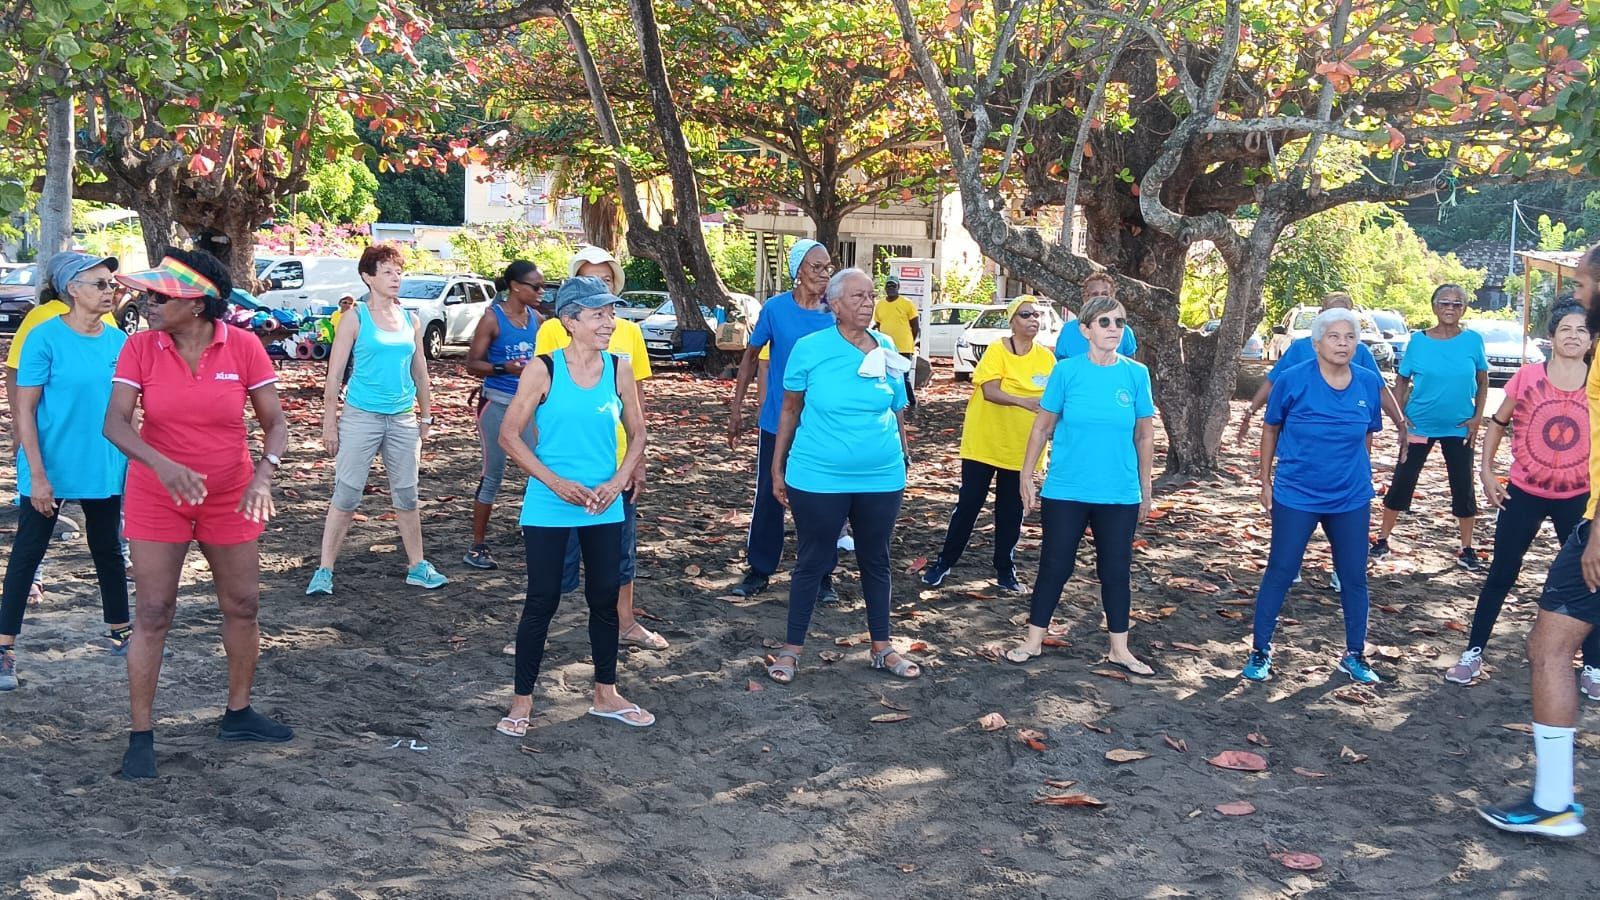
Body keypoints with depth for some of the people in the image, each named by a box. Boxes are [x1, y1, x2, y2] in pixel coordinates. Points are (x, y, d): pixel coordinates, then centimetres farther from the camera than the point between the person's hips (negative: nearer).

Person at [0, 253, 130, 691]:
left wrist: (133, 462, 9)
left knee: (108, 551, 16)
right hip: (49, 469, -5)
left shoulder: (118, 341, 1)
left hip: (104, 469, 5)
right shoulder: (45, 338, -13)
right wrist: (37, 475, -16)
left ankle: (120, 632, 30)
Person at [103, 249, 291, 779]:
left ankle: (238, 714, 30)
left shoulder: (244, 347, -11)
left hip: (230, 498, 2)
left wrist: (264, 473, -26)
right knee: (153, 614, 0)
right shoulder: (140, 348, -10)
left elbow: (274, 423, -7)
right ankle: (141, 736, 11)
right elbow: (115, 423, -17)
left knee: (243, 606, 11)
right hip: (156, 497, -1)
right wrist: (162, 464, -36)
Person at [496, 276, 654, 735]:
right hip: (548, 508, -4)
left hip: (604, 508, 4)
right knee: (541, 603, 3)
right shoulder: (543, 370, -11)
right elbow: (510, 435, -8)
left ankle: (606, 694, 28)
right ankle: (521, 701, 16)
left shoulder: (619, 370, -1)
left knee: (605, 598, 13)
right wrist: (555, 482, -16)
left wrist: (617, 482, -8)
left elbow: (637, 433, 8)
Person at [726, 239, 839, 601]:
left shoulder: (835, 314, -4)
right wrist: (736, 408, 2)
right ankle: (759, 571, 21)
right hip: (777, 423, -1)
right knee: (768, 497, 7)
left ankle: (822, 576, 20)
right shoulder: (776, 308, -6)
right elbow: (751, 356, 3)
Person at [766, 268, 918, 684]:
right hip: (818, 478, -3)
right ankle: (792, 649, 20)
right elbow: (790, 411, 0)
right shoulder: (809, 348, -8)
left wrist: (903, 457, 14)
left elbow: (896, 412, 11)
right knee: (812, 562, 7)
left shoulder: (887, 349, 0)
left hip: (881, 478, 3)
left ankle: (881, 648, 28)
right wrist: (778, 468, 2)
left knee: (876, 562, 15)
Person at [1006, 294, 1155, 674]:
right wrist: (1026, 477, -1)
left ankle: (1120, 650, 24)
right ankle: (1033, 641, 21)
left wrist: (1145, 490, 8)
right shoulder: (1067, 371, -7)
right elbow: (1042, 427, 0)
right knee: (1055, 566, 7)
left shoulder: (1136, 374, -2)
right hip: (1065, 491, -1)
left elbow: (1145, 437, 5)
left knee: (1116, 570, 10)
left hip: (1120, 496, 1)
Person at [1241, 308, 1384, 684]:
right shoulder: (1293, 380, -11)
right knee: (1280, 572, 1)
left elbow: (1366, 436, 10)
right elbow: (1271, 429, 0)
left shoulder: (1370, 383, -3)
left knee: (1354, 577, 10)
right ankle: (1260, 650, 14)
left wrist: (1362, 479, 16)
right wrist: (1265, 481, 1)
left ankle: (1355, 655, 25)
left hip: (1351, 500, 3)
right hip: (1296, 496, -3)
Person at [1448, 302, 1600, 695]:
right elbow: (1497, 423, 4)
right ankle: (1473, 654, 18)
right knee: (1501, 575, 6)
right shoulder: (1527, 376, -8)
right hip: (1523, 493, -1)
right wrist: (1486, 471, -2)